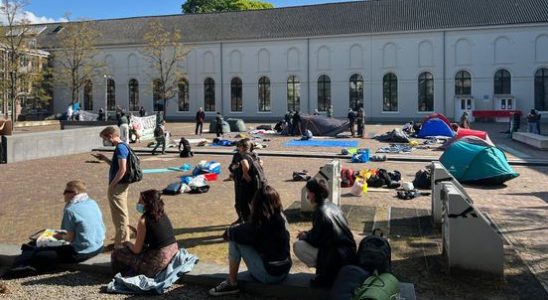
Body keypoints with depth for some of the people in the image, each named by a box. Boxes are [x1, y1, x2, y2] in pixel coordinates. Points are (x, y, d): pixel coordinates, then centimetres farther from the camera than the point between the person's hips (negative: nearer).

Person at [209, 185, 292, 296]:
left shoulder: (259, 224, -19)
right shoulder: (282, 218, 1)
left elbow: (232, 234, -8)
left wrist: (229, 232, 11)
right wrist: (240, 228, 9)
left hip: (269, 274, -7)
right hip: (284, 271, 8)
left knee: (235, 238, -6)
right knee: (245, 235, 16)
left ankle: (232, 283, 5)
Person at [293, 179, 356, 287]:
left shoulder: (320, 212, -16)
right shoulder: (332, 206, 10)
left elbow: (315, 240, -12)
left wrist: (305, 236, 7)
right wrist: (307, 234, 18)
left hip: (337, 259, -9)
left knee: (297, 246, -4)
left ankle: (324, 274, -2)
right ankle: (325, 270, 12)